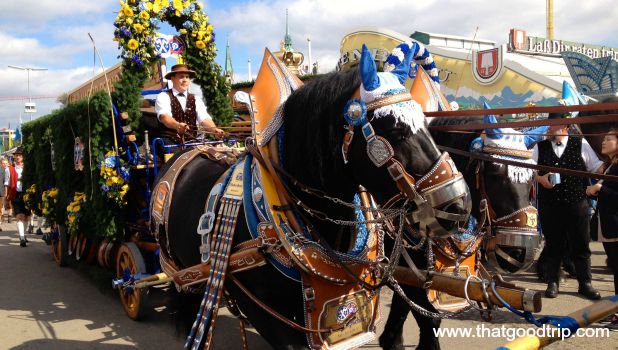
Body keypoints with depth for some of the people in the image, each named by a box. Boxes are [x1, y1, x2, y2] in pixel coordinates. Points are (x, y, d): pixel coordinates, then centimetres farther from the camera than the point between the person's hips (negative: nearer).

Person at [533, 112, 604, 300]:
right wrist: (540, 178, -9)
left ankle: (585, 284, 21)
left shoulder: (580, 144, 3)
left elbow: (597, 167, 6)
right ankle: (553, 283, 22)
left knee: (580, 245, 7)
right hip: (549, 206, 1)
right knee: (553, 245, 10)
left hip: (577, 205, -1)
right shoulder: (540, 147, 8)